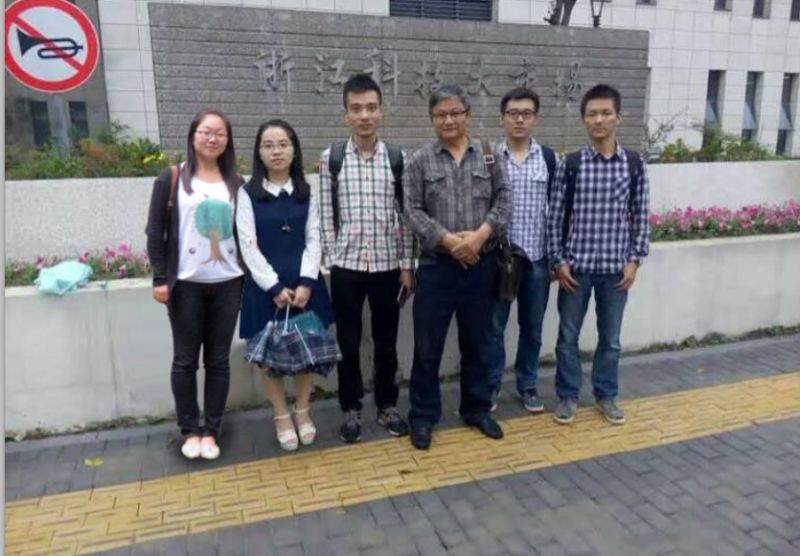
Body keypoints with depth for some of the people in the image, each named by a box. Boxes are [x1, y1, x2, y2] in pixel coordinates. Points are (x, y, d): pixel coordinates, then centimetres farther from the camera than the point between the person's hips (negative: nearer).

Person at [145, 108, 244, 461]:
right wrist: (160, 278, -6)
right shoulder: (172, 179, 1)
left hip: (227, 284, 2)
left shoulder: (235, 184, 8)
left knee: (218, 360, 7)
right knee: (185, 360, 6)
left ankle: (210, 430, 20)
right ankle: (189, 430, 22)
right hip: (186, 284, -2)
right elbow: (155, 232, 0)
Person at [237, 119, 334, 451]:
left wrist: (305, 283, -11)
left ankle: (303, 411, 29)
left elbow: (314, 239, 1)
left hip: (304, 283, 2)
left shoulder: (306, 192, 7)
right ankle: (282, 417, 25)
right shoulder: (247, 194, -1)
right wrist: (274, 287, -13)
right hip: (266, 286, -2)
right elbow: (248, 246, -6)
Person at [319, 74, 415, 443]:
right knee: (348, 343, 10)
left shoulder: (396, 159, 1)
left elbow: (405, 216, 2)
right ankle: (351, 410, 27)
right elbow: (325, 216, 0)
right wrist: (331, 261, -4)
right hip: (346, 267, -1)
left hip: (387, 265, 1)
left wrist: (407, 265, 0)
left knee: (386, 342, 12)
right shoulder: (331, 158, -2)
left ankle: (386, 406, 30)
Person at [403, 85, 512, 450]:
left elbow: (504, 201, 1)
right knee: (428, 345, 4)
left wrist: (481, 234, -14)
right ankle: (423, 416, 19)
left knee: (476, 342, 14)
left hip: (480, 266, 2)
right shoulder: (419, 161, 0)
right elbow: (412, 211, -6)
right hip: (436, 266, -2)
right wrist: (448, 240, -16)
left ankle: (477, 409, 30)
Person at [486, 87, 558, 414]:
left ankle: (527, 385, 29)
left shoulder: (549, 158, 3)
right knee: (494, 326, 8)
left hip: (537, 256, 2)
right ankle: (491, 385, 25)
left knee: (532, 327, 12)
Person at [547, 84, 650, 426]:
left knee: (610, 338, 14)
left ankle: (606, 396, 32)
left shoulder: (634, 164, 0)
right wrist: (558, 261, -5)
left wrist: (634, 260, -1)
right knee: (568, 336, 9)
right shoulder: (570, 164, -5)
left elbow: (641, 216, 4)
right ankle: (567, 396, 26)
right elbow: (556, 216, -2)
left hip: (616, 267, 1)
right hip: (576, 265, -1)